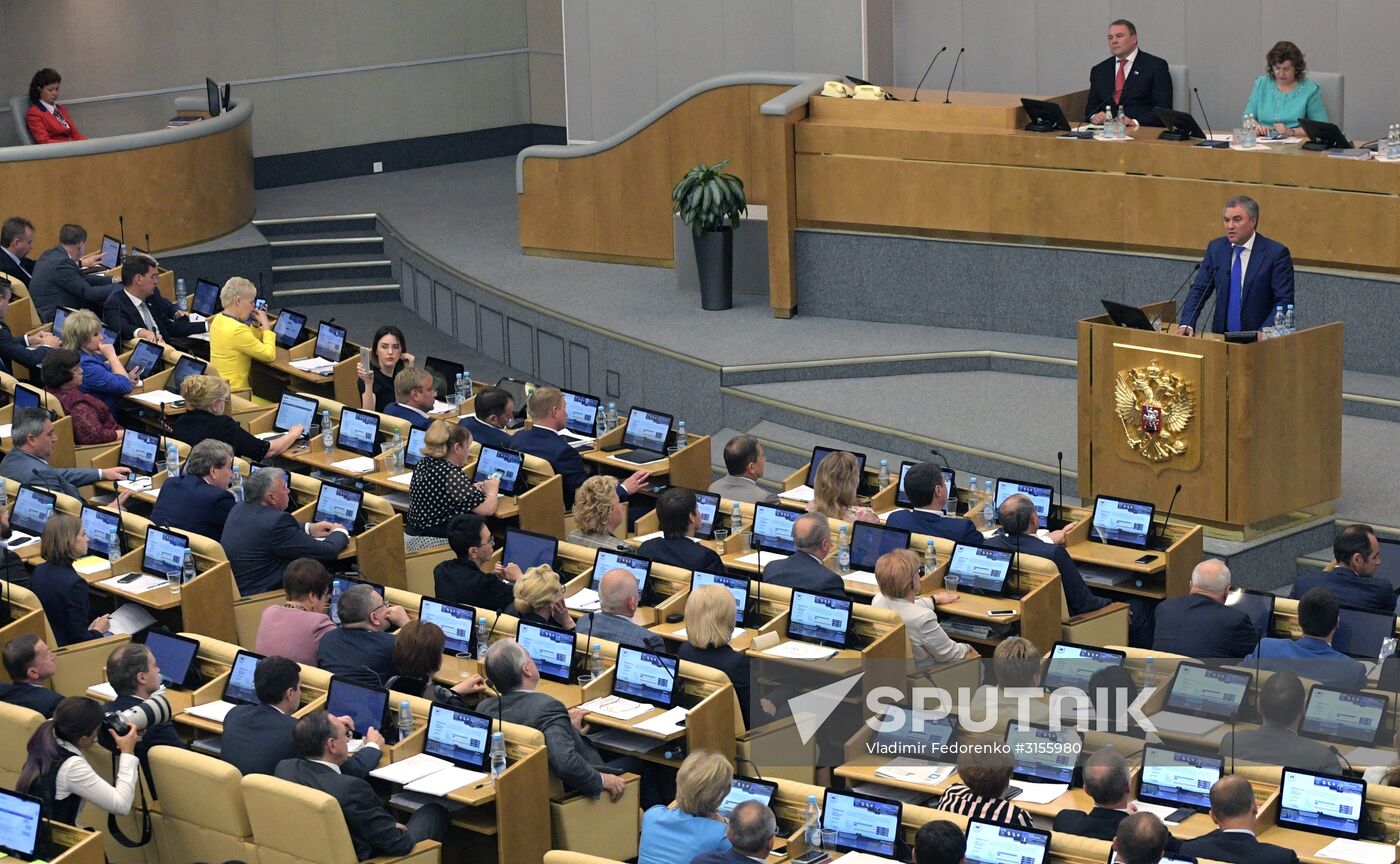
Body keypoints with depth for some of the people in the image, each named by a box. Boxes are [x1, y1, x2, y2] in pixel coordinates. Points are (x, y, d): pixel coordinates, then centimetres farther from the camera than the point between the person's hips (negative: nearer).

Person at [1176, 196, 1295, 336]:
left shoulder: (1276, 253, -5)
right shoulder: (1216, 248, 8)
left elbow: (1284, 301, -8)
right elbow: (1199, 289, 8)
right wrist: (1187, 324, -9)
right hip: (1222, 336, 3)